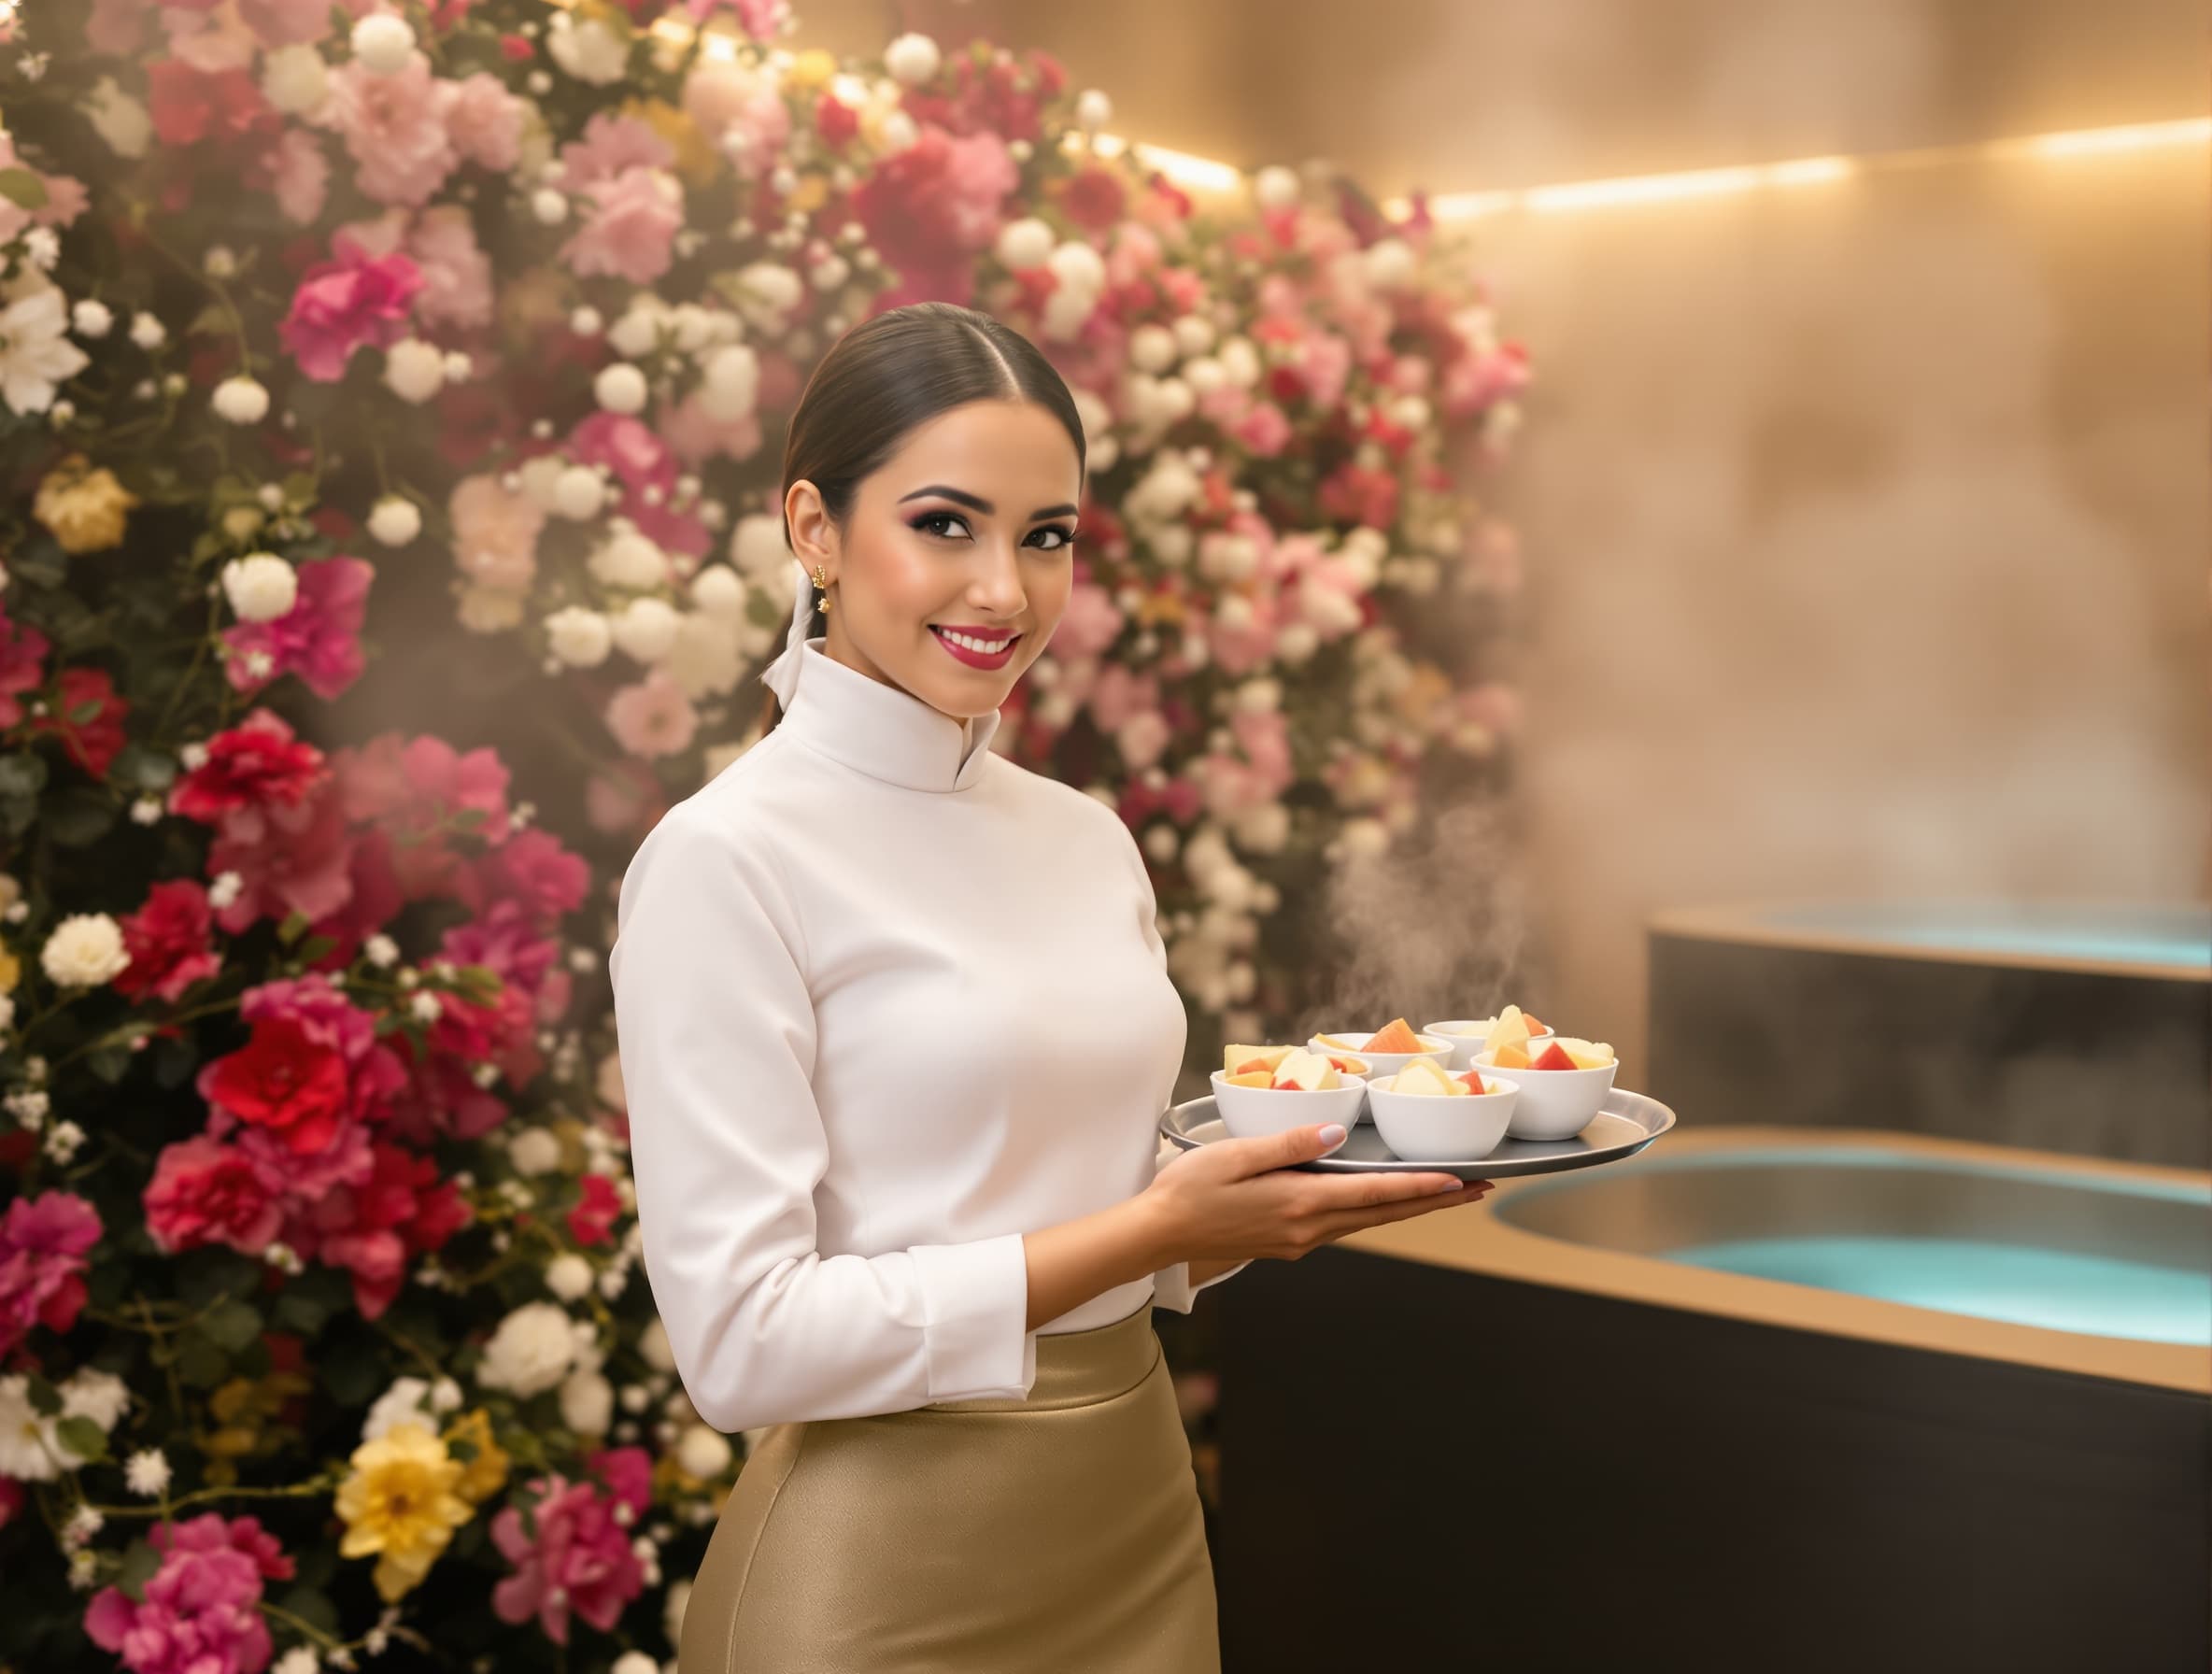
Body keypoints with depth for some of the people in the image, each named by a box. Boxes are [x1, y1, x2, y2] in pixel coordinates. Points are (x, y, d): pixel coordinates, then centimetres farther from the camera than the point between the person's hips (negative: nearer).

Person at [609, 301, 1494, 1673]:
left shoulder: (1089, 837, 4)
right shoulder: (726, 861, -16)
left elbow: (1125, 1230, 11)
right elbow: (744, 1342, -20)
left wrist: (1303, 1188, -7)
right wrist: (1155, 1227, -21)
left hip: (1142, 1529, 7)